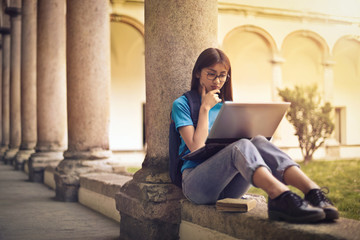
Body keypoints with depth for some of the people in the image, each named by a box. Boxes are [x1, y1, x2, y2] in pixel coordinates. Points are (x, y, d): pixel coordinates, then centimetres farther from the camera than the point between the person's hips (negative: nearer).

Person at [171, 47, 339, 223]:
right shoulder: (182, 104, 6)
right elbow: (196, 147, -9)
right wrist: (205, 108, -5)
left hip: (229, 188, 5)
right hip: (197, 182, -4)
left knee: (259, 141, -26)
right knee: (241, 145, -34)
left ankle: (313, 192, -49)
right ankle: (281, 197, -62)